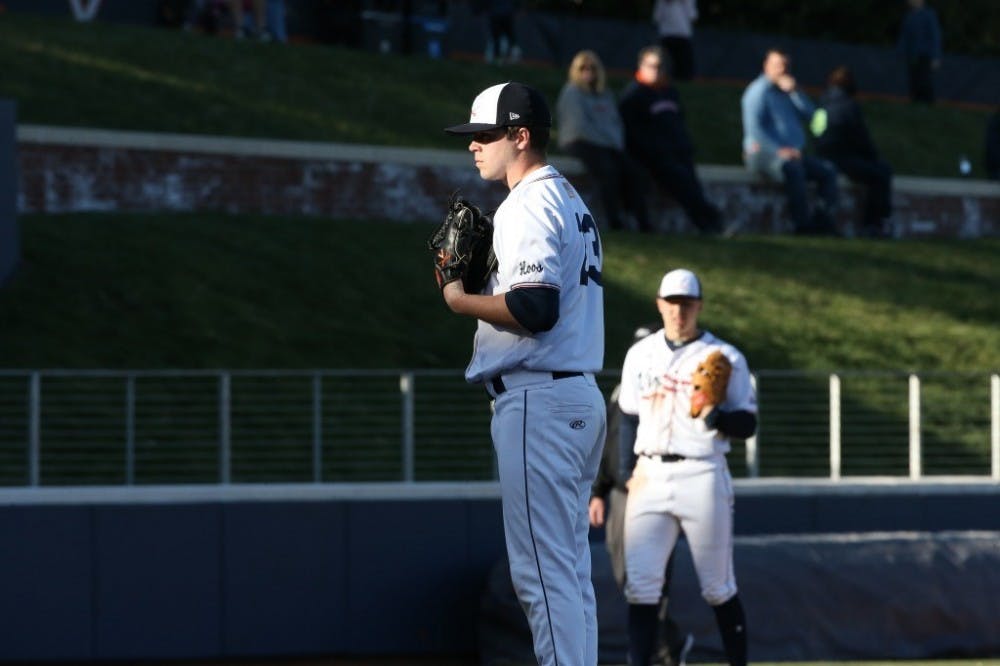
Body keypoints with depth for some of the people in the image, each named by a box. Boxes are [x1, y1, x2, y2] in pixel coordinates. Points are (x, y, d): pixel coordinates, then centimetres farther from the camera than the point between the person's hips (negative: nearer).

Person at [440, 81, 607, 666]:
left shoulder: (530, 203, -12)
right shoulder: (572, 201, 20)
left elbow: (534, 308, -23)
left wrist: (460, 301, -9)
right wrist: (478, 282, 14)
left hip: (538, 400, -10)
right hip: (581, 397, 10)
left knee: (543, 570, -10)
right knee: (570, 568, 12)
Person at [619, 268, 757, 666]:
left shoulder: (725, 358, 0)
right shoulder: (640, 355, 12)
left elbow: (747, 424, -2)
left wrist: (714, 416, -22)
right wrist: (629, 473, 6)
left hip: (702, 478, -3)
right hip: (650, 478, 3)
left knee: (718, 588, 2)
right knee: (641, 584, -6)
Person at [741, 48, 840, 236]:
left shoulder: (787, 91, 21)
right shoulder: (758, 91, -2)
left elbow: (811, 114, 9)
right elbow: (754, 128, -13)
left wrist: (794, 92, -4)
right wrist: (779, 150, -21)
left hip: (792, 152, 8)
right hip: (763, 152, -8)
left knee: (827, 170, -12)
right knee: (793, 168, -37)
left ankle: (824, 220, -23)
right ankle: (802, 224, -38)